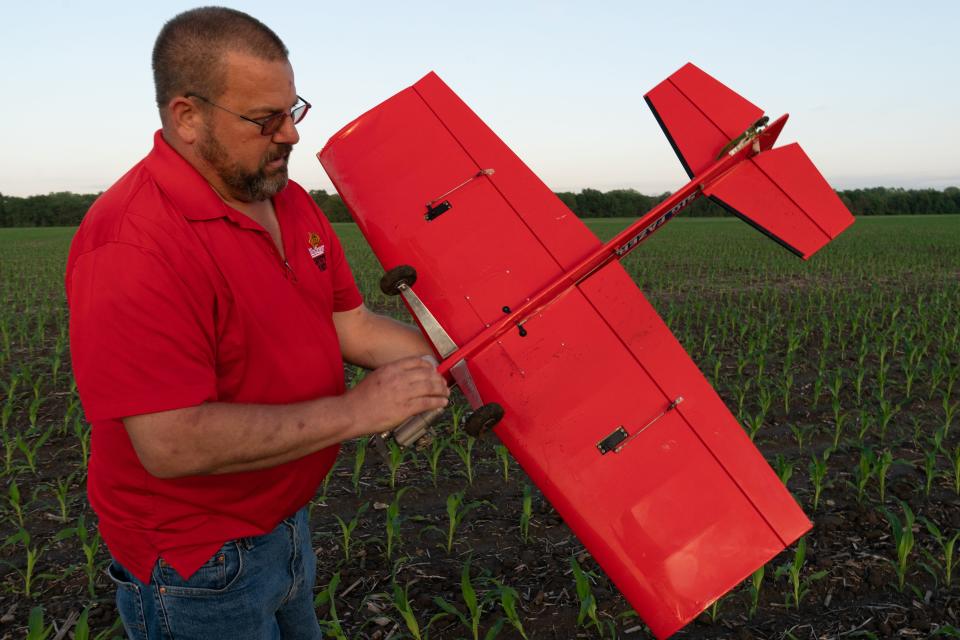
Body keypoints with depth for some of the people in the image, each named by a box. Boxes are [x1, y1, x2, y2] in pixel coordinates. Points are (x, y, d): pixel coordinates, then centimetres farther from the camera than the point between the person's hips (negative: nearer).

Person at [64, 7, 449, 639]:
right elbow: (171, 444, -32)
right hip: (198, 565, -8)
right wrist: (355, 411, -28)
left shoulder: (292, 202, 1)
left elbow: (352, 326, 5)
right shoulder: (134, 244, -27)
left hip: (287, 524, 8)